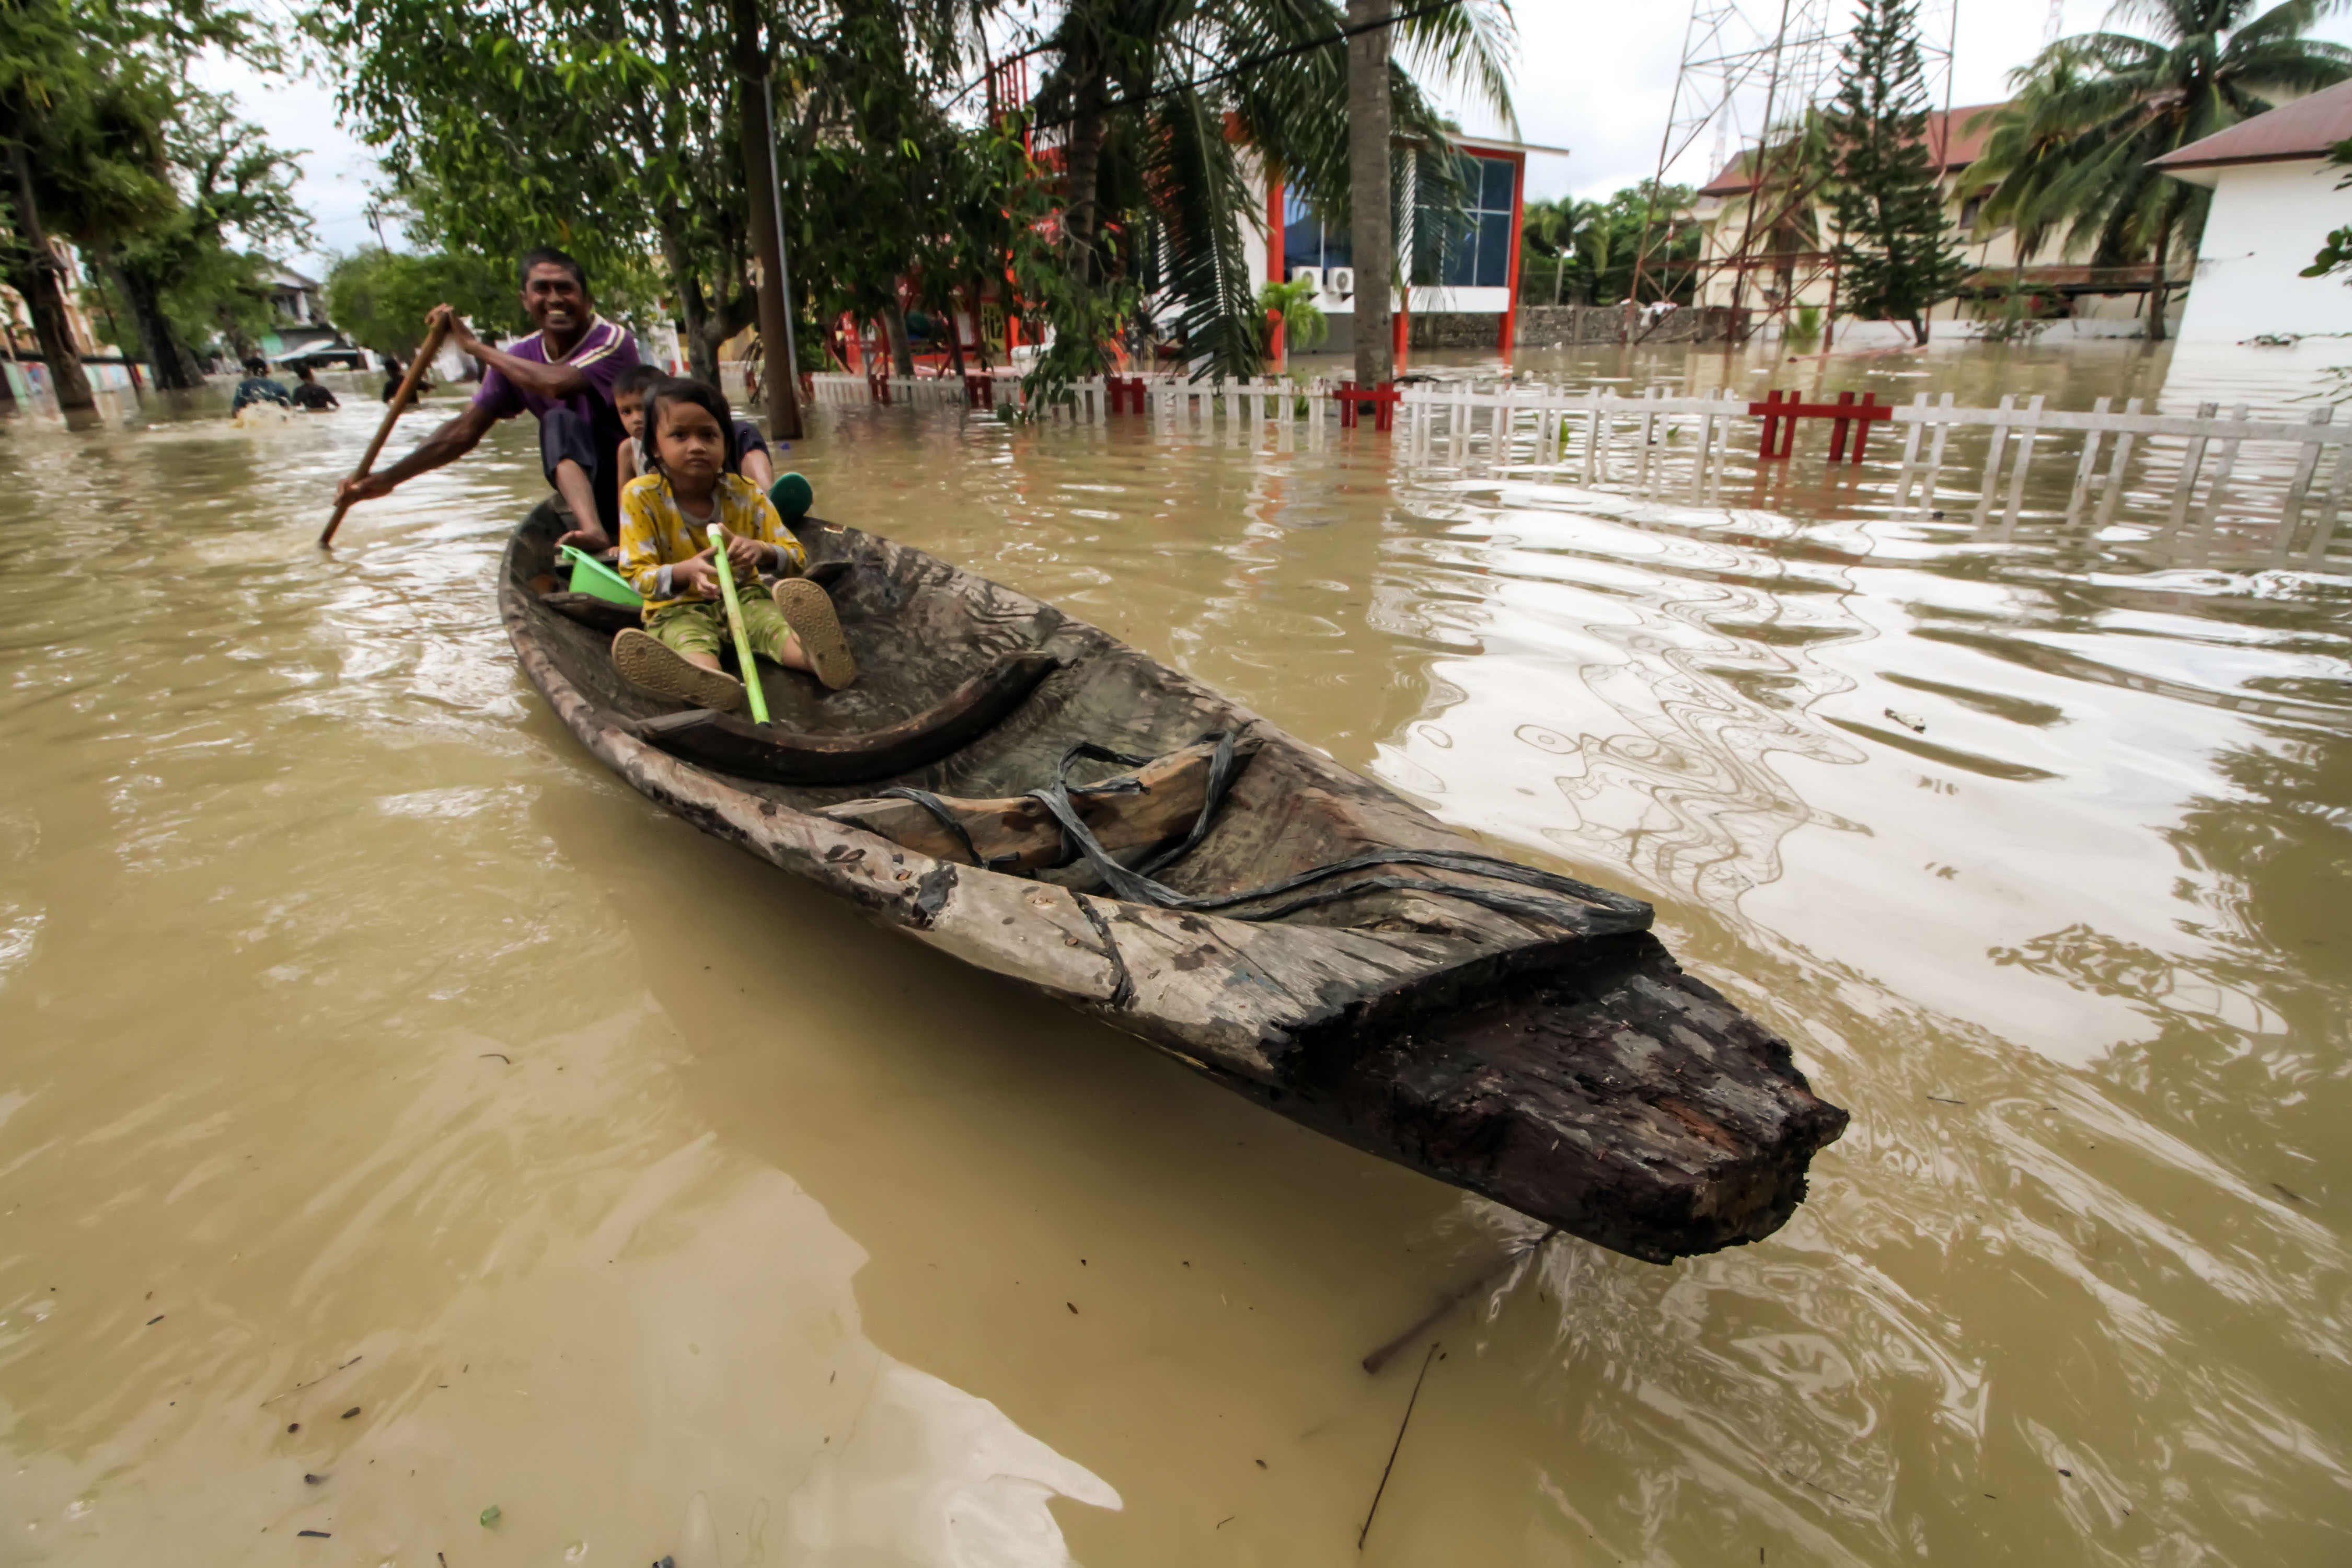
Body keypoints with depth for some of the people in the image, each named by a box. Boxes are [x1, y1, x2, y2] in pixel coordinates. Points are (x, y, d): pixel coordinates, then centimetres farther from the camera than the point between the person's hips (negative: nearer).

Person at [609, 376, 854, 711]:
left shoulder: (746, 494, -1)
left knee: (779, 624, -31)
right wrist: (686, 571, -33)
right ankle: (709, 683, -74)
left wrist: (761, 552, -26)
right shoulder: (641, 496, -6)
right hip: (679, 608, -2)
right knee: (690, 639, -37)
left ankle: (823, 657, -65)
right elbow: (637, 574, -10)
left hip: (744, 597, 3)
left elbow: (798, 559, -2)